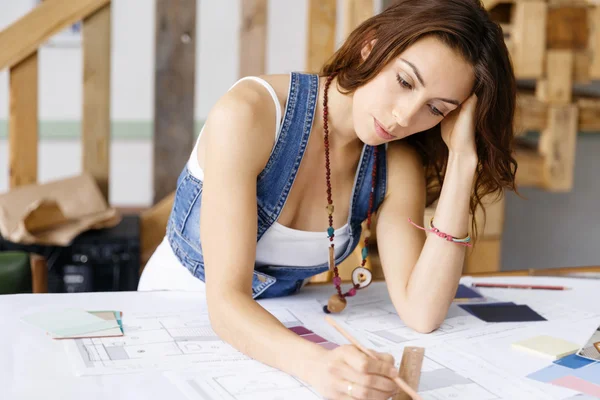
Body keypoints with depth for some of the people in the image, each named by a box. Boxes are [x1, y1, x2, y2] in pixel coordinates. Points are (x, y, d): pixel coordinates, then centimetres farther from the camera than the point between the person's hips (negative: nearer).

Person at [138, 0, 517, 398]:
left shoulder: (397, 163, -10)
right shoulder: (249, 114, -25)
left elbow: (420, 312, -21)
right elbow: (226, 300, -29)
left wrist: (462, 160, -23)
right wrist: (316, 364, -48)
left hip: (277, 332, 4)